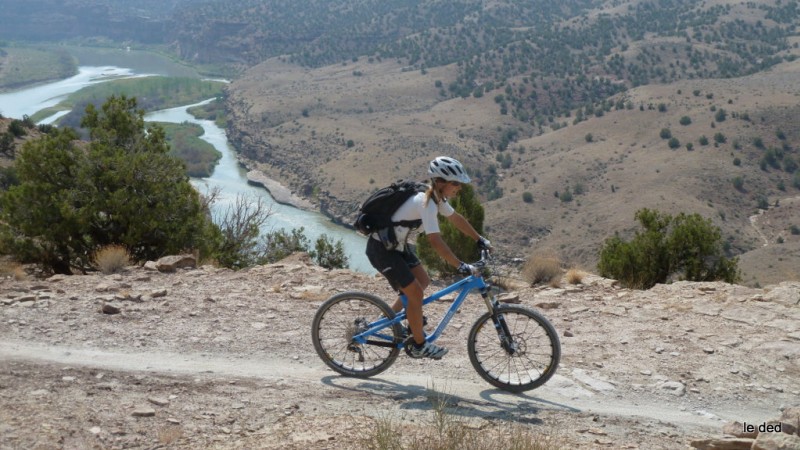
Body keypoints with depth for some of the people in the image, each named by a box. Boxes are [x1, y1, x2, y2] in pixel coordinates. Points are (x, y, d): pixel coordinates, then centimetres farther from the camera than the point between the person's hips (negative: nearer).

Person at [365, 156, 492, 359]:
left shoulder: (436, 197, 1)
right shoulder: (427, 203, -28)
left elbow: (456, 218, 15)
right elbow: (435, 241, -34)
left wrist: (481, 240, 16)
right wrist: (461, 266, -35)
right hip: (382, 248, -10)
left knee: (423, 281, 15)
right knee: (415, 292, -7)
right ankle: (419, 345, 9)